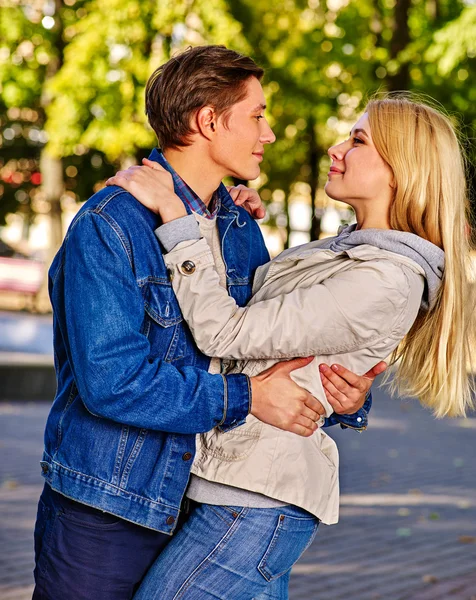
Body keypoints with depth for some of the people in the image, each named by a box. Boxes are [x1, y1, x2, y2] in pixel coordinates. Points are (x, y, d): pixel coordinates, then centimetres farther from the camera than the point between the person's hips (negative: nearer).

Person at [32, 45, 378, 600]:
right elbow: (110, 379, -24)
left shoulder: (241, 230, 8)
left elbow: (276, 348, 13)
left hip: (196, 507, 7)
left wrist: (343, 397, -7)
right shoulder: (109, 226, -16)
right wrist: (244, 397, -21)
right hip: (104, 513, -6)